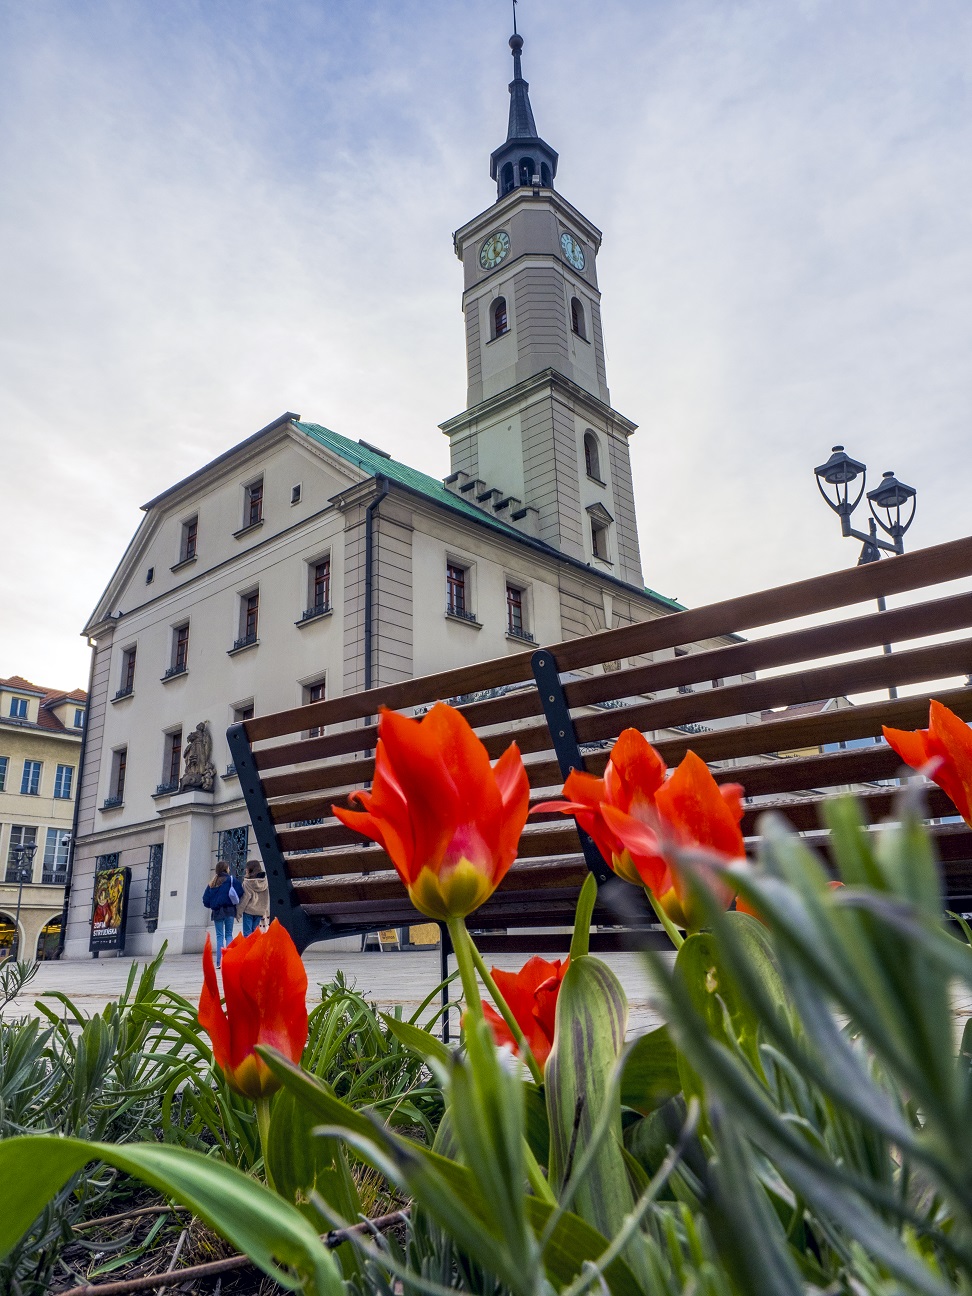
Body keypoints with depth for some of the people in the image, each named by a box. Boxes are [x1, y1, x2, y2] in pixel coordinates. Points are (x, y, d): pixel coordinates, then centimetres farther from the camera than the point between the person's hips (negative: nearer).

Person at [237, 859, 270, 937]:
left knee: (247, 933, 0)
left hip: (249, 910, -5)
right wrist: (267, 912, 12)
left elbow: (245, 898, -11)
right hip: (260, 911, 5)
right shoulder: (265, 881, 1)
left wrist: (238, 912, -2)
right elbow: (267, 898, 5)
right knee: (255, 932, 13)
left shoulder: (247, 882, -12)